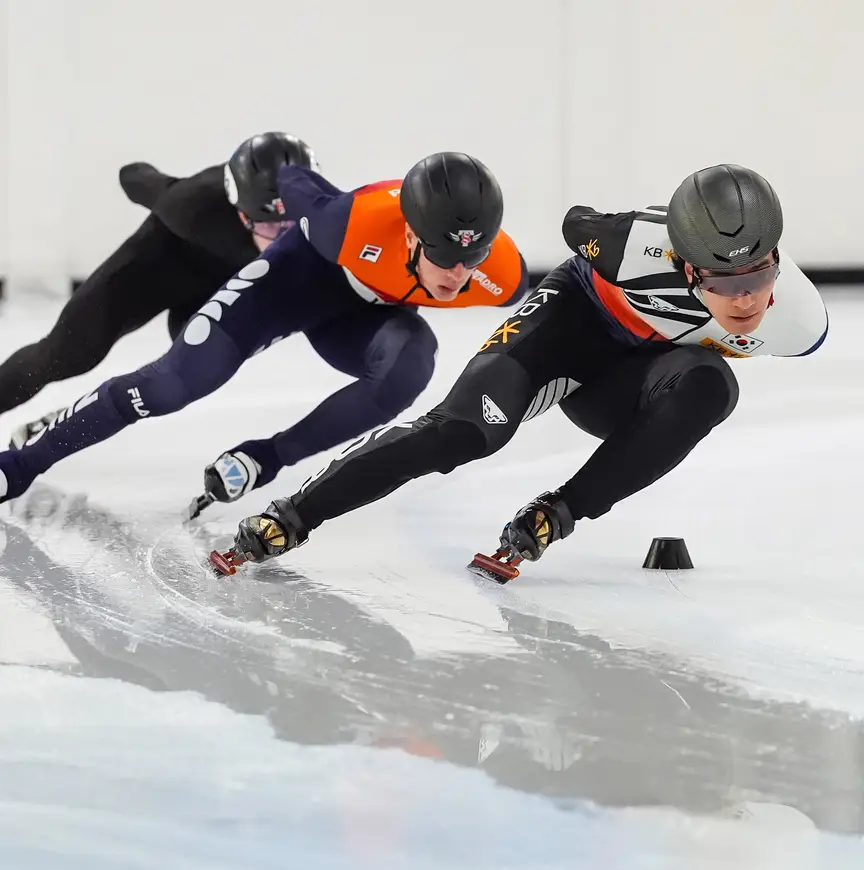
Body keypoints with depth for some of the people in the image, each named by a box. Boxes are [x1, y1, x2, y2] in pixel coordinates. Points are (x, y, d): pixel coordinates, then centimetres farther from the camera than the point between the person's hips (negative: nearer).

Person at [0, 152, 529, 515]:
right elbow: (293, 181, -18)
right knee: (187, 375, -17)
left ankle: (262, 462, -20)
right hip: (309, 270, -2)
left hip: (373, 314, 2)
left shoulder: (504, 277, -33)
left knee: (410, 367, -32)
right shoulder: (355, 222, -40)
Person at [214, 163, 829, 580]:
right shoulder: (643, 246, -36)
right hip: (578, 317, -3)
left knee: (708, 389, -32)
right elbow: (578, 225, -11)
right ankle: (287, 519, -21)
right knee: (468, 427, -26)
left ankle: (556, 516, -23)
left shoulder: (802, 323, -27)